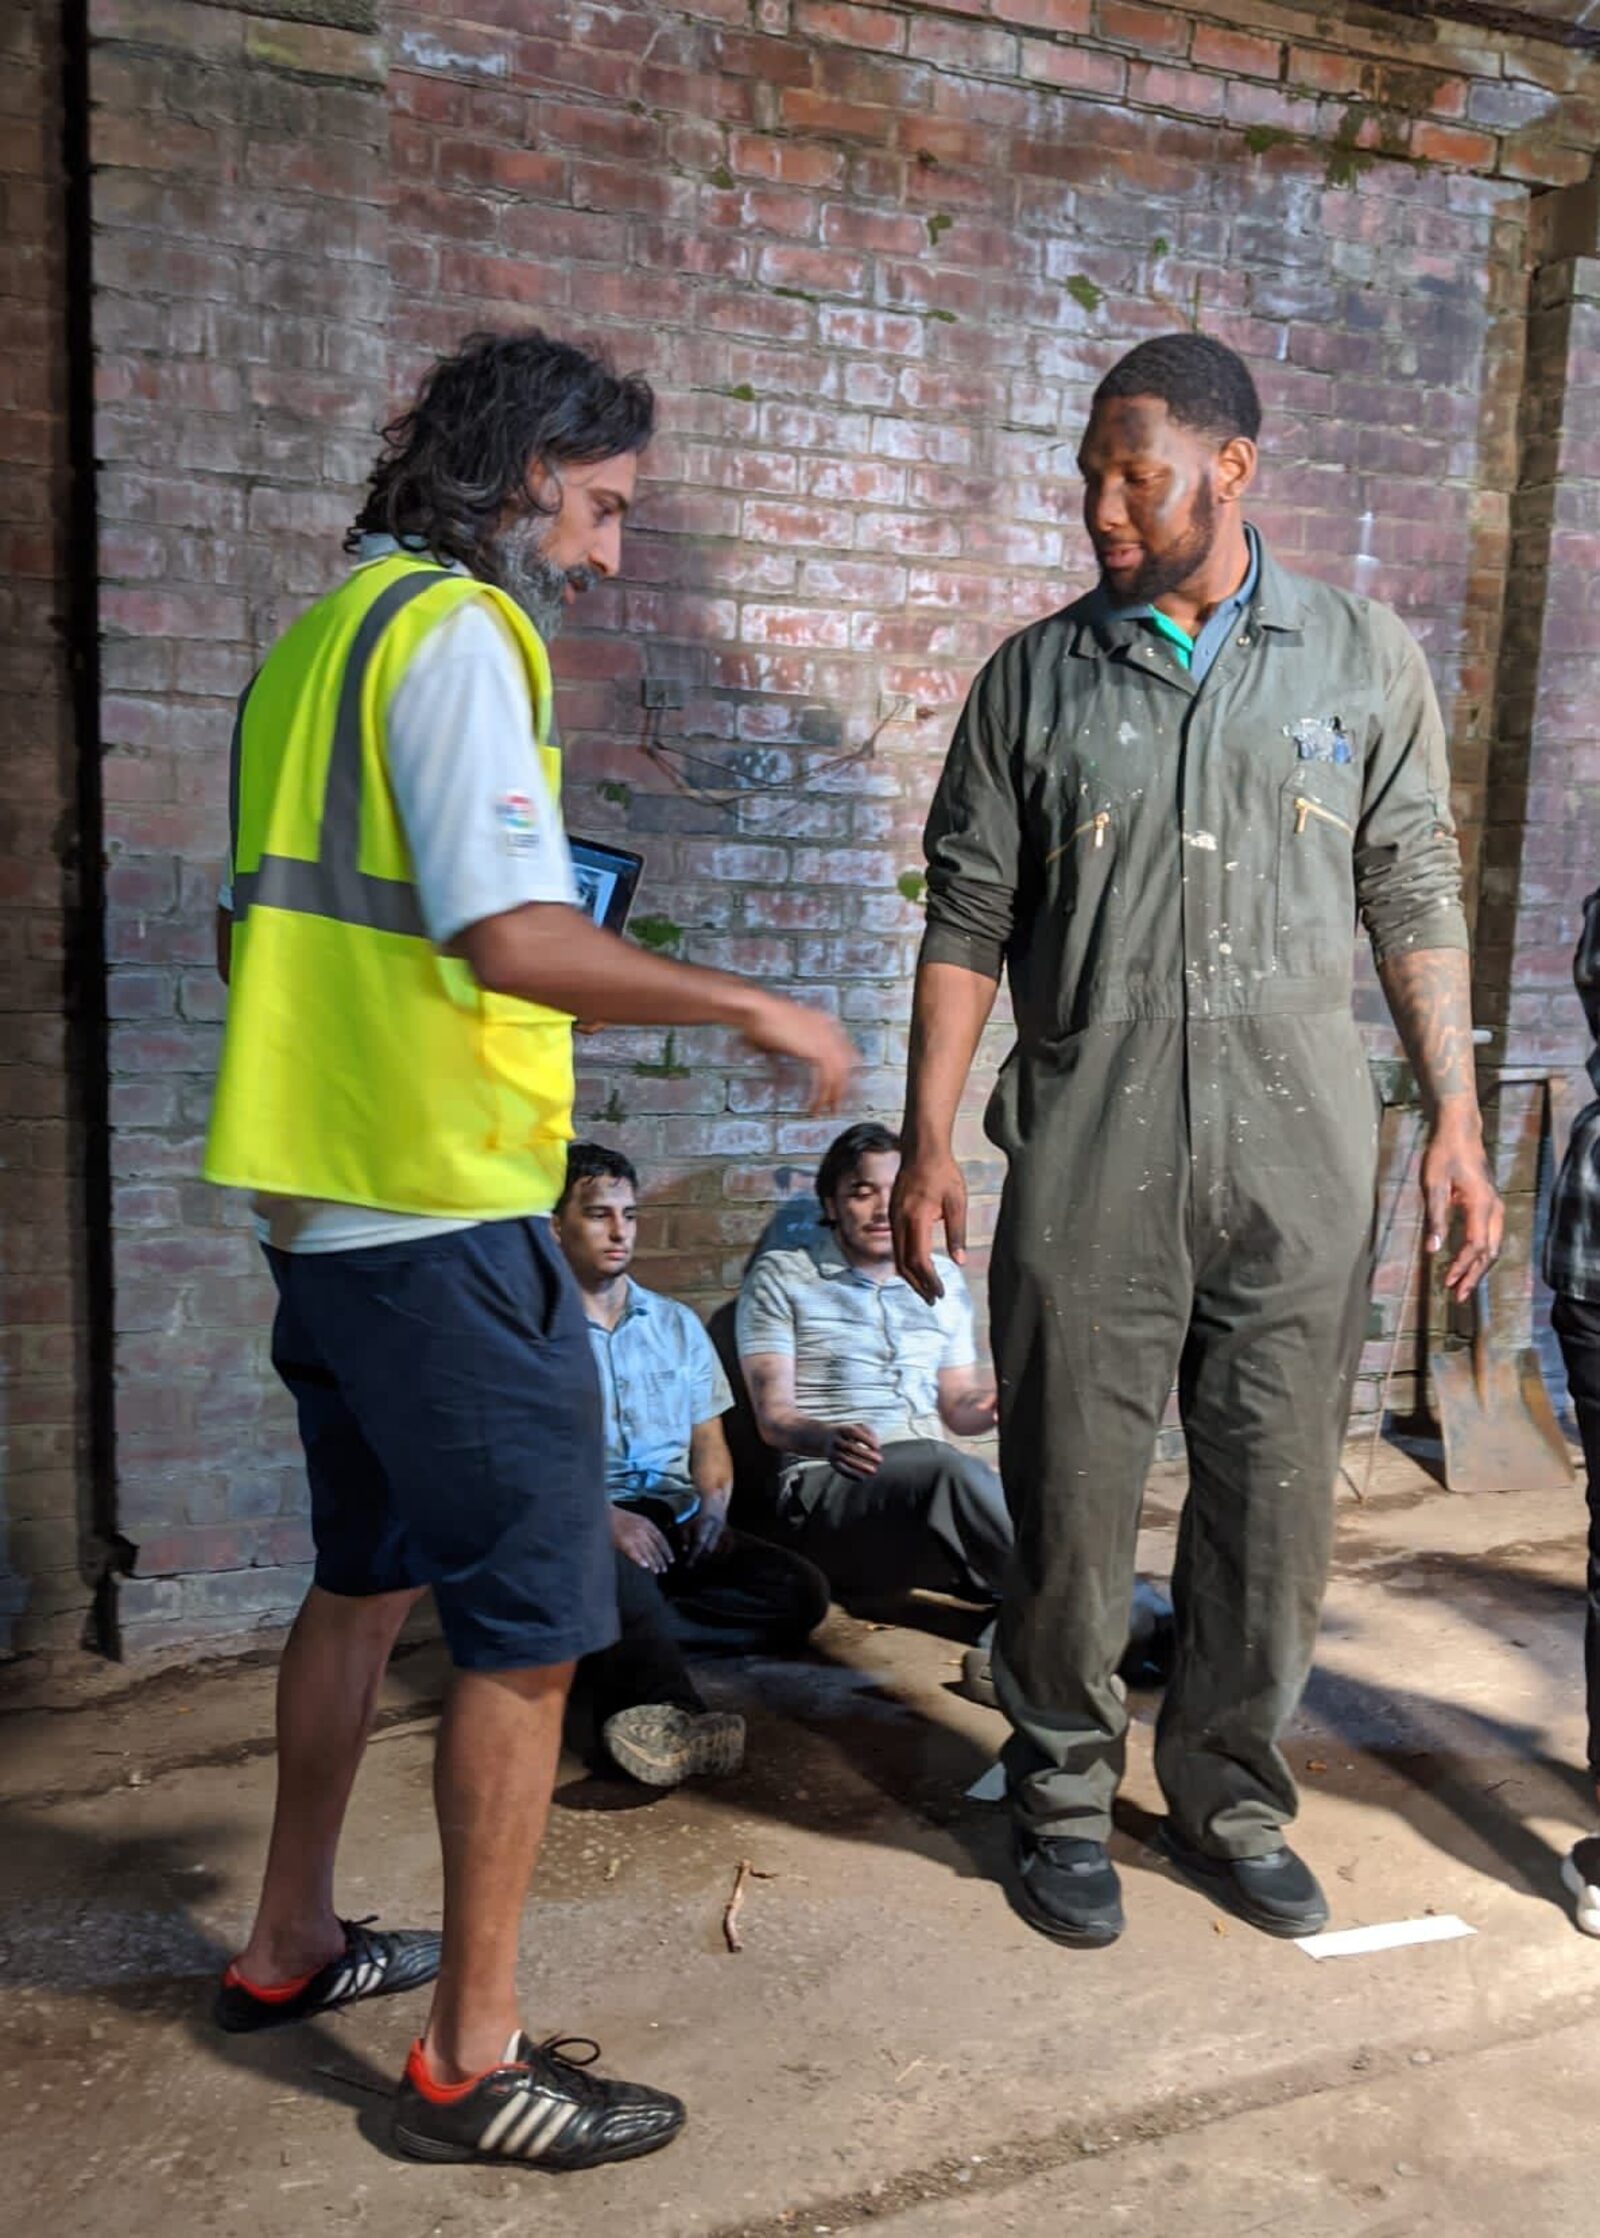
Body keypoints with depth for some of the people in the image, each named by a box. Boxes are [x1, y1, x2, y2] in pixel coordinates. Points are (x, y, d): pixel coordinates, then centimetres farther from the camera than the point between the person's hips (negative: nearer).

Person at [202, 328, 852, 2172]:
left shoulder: (318, 641, 17)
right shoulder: (457, 631, -12)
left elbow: (256, 926, 21)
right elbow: (516, 938, -24)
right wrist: (755, 1010, -15)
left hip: (315, 1204, 10)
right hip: (442, 1217, -10)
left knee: (369, 1572, 22)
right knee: (532, 1624, 1)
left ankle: (289, 1946, 37)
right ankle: (471, 2061, 14)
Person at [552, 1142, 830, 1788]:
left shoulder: (676, 1323, 22)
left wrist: (712, 1506, -3)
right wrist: (599, 1515, -21)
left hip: (675, 1521, 5)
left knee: (800, 1590, -19)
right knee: (617, 1574, -39)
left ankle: (602, 1643, -28)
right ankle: (665, 1710, -63)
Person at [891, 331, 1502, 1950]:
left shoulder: (1364, 661, 7)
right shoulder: (1036, 677, 5)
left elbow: (1415, 902, 8)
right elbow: (968, 920, 4)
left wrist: (1454, 1122, 2)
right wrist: (927, 1141, -2)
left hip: (1298, 1149, 1)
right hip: (1091, 1149, -1)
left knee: (1276, 1504, 9)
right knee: (1073, 1494, 6)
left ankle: (1230, 1801, 31)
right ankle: (1063, 1802, 27)